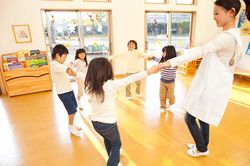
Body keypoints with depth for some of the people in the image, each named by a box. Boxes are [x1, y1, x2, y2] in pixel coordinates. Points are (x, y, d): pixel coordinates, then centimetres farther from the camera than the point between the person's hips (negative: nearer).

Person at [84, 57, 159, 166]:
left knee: (107, 139, 35)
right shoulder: (111, 85, -27)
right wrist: (148, 71, -22)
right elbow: (130, 79, -26)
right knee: (116, 144, 24)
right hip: (108, 123, -6)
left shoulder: (89, 85, -12)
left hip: (95, 122, 7)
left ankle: (112, 157, 60)